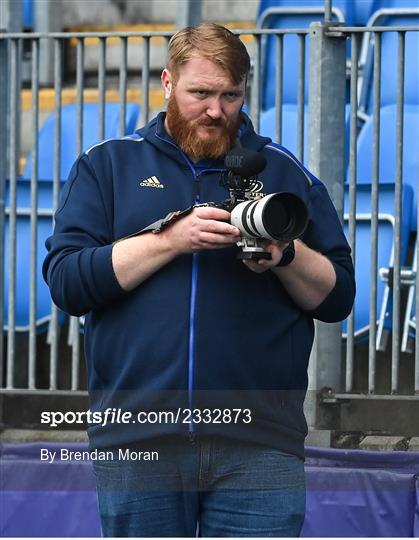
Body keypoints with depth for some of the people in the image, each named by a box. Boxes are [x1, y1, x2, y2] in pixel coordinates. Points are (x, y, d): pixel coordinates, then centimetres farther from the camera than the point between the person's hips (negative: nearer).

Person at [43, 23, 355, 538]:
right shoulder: (107, 164, 12)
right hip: (136, 436, 0)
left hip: (259, 443, 0)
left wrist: (285, 255, -9)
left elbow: (338, 297, 12)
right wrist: (172, 240, -12)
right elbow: (66, 280, -2)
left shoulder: (284, 171, 15)